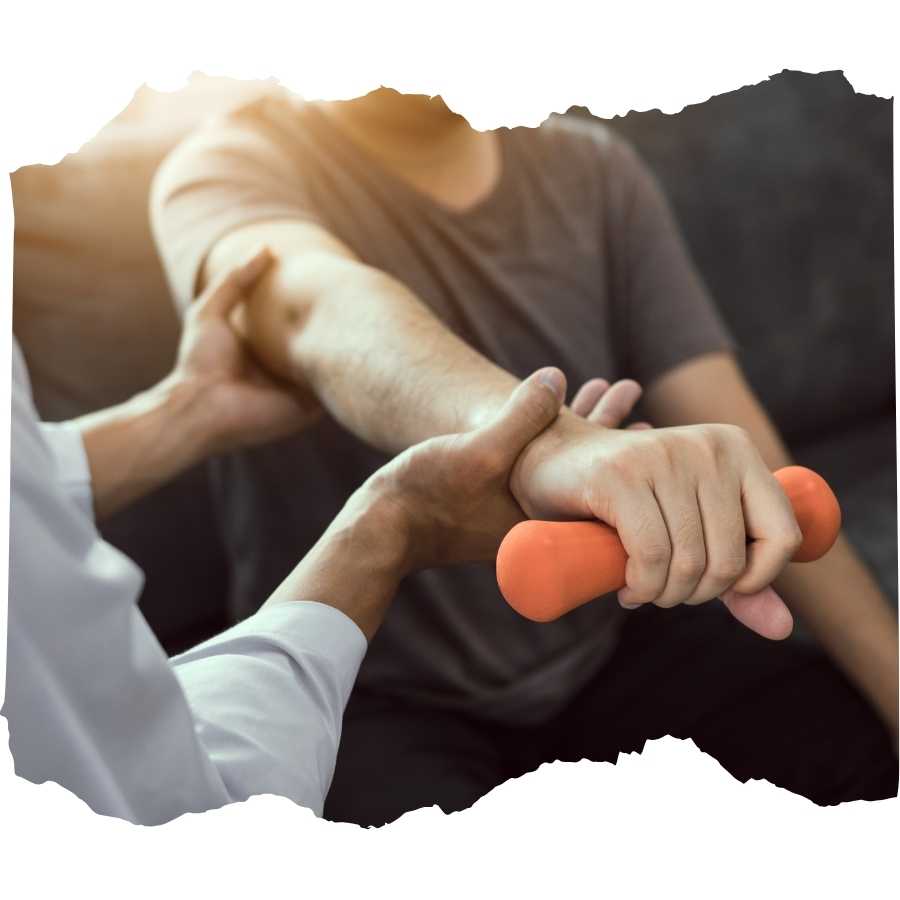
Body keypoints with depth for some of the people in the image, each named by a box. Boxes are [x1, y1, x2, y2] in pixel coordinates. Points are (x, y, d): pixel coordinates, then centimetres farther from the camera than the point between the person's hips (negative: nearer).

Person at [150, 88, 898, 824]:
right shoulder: (234, 168, -9)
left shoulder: (594, 170, 4)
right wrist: (548, 447, -54)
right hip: (375, 693, -3)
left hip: (602, 653, 4)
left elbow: (735, 440, -3)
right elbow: (320, 311, -33)